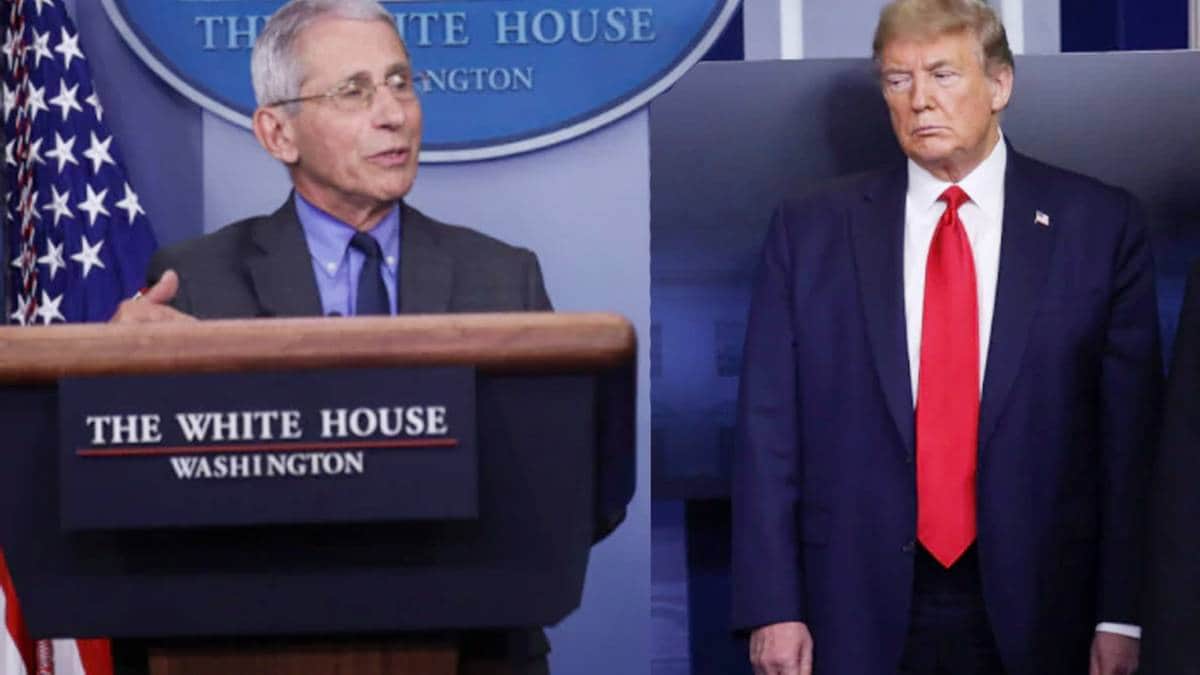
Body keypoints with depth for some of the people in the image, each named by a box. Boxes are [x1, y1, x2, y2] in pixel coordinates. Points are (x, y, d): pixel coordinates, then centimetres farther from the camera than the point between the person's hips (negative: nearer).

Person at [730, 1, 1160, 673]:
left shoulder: (1100, 224, 1)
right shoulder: (810, 230, 4)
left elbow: (1131, 432, -1)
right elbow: (769, 432, 1)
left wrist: (1121, 615, -5)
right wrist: (773, 608, -5)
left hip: (1036, 614, 0)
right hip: (858, 617, 1)